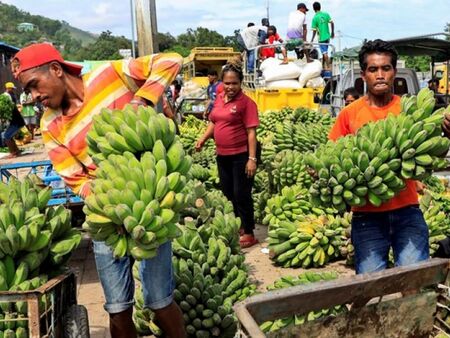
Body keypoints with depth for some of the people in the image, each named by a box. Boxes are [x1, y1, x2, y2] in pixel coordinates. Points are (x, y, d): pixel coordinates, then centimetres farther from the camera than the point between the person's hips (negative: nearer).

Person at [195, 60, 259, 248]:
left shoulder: (246, 102, -13)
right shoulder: (219, 99, 8)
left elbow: (251, 132, -15)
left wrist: (252, 158, -19)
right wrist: (203, 139, 4)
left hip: (241, 156, -7)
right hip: (222, 155, 7)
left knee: (241, 195, 0)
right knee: (227, 193, 17)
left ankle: (249, 233, 14)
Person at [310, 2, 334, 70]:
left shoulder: (315, 18, -11)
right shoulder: (326, 14, 2)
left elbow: (314, 30, -11)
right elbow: (332, 23, -1)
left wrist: (312, 40, -2)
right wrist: (332, 33, 10)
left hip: (321, 38, -5)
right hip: (327, 37, 5)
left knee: (325, 53, -3)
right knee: (324, 52, 17)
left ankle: (328, 67, -4)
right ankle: (323, 66, 26)